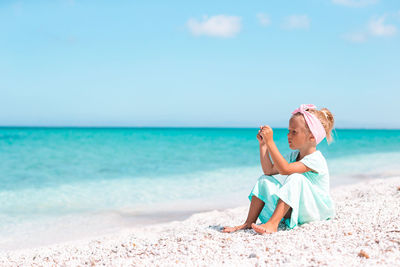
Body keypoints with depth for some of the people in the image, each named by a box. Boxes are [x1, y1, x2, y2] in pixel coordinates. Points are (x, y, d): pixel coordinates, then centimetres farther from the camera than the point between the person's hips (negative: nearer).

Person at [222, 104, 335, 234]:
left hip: (316, 211, -8)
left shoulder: (316, 159, -20)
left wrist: (270, 141, -32)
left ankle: (273, 223, -40)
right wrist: (263, 144, -2)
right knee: (265, 180, -4)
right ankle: (249, 223, -12)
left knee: (295, 178, -33)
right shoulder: (294, 155, 9)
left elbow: (285, 169, -33)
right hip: (294, 209, 8)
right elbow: (270, 170, 4)